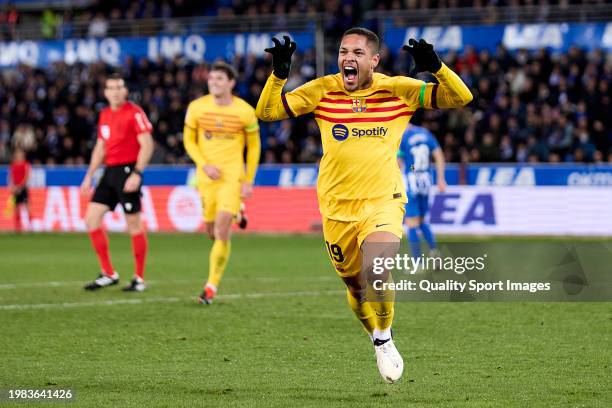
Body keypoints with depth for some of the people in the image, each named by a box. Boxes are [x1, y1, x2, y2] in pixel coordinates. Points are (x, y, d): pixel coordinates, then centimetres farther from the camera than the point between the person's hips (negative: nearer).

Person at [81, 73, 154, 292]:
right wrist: (89, 176, 18)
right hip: (109, 172, 8)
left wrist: (137, 174, -20)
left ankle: (139, 279, 6)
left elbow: (147, 145, -13)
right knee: (92, 218, 1)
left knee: (134, 224, -3)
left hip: (127, 171, -8)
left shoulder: (134, 113, -8)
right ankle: (108, 274, 8)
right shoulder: (104, 115, 15)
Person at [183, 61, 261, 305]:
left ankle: (212, 285, -8)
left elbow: (253, 147, 6)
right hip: (207, 175, 3)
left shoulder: (245, 112, -5)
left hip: (233, 175, -3)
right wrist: (204, 165, -9)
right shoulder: (196, 108, -2)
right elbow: (189, 141, 7)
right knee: (211, 230, 8)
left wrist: (248, 181, 2)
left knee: (222, 229, -16)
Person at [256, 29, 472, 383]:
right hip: (336, 208, 3)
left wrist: (436, 68, -22)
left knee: (376, 273, -26)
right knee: (356, 287, 11)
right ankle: (381, 343, 40)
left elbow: (461, 98, -5)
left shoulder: (398, 89, -3)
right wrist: (279, 75, -18)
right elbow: (267, 112, -2)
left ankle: (384, 339, 1)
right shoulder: (322, 90, -1)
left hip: (383, 202, -3)